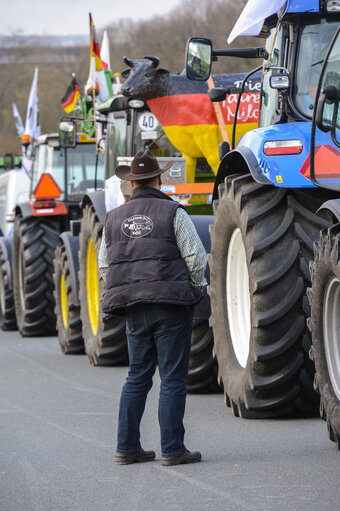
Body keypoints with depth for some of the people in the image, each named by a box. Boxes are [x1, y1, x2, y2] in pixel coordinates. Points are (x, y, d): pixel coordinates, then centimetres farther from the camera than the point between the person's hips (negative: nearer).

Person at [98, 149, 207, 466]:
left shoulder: (114, 219, 9)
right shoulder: (173, 213, -6)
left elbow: (104, 266, 13)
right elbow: (196, 258, -9)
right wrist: (195, 287, 8)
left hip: (135, 310, 5)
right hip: (171, 308, -5)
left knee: (137, 377, 14)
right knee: (172, 378, -1)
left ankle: (127, 447, 14)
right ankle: (172, 450, -1)